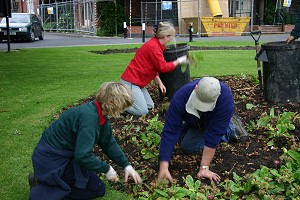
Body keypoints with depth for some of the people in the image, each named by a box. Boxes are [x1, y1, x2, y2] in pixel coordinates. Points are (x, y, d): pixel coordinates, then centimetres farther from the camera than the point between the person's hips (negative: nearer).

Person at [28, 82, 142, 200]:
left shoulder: (100, 115, 1)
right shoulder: (89, 117, -29)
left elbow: (108, 143, 10)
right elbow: (83, 155, -32)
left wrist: (126, 165, 5)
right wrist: (106, 169, -19)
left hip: (65, 154, 10)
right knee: (98, 189, -2)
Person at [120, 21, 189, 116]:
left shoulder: (155, 44, 11)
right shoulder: (153, 46, -21)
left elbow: (154, 67, 16)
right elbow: (163, 67, -16)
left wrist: (159, 83, 7)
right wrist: (180, 61, -7)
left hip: (138, 81, 10)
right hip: (130, 82, -10)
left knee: (150, 106, 9)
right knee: (142, 111, -13)